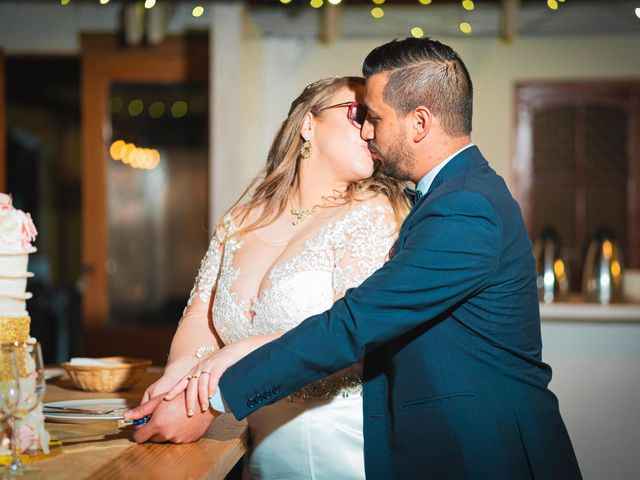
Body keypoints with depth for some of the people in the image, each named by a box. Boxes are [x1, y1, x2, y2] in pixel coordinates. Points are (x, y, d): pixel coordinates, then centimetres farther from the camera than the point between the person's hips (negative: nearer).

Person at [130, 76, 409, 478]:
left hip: (345, 443, -4)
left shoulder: (373, 214, -8)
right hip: (262, 447, 5)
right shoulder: (240, 223, 8)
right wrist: (181, 370, -15)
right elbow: (200, 320, 6)